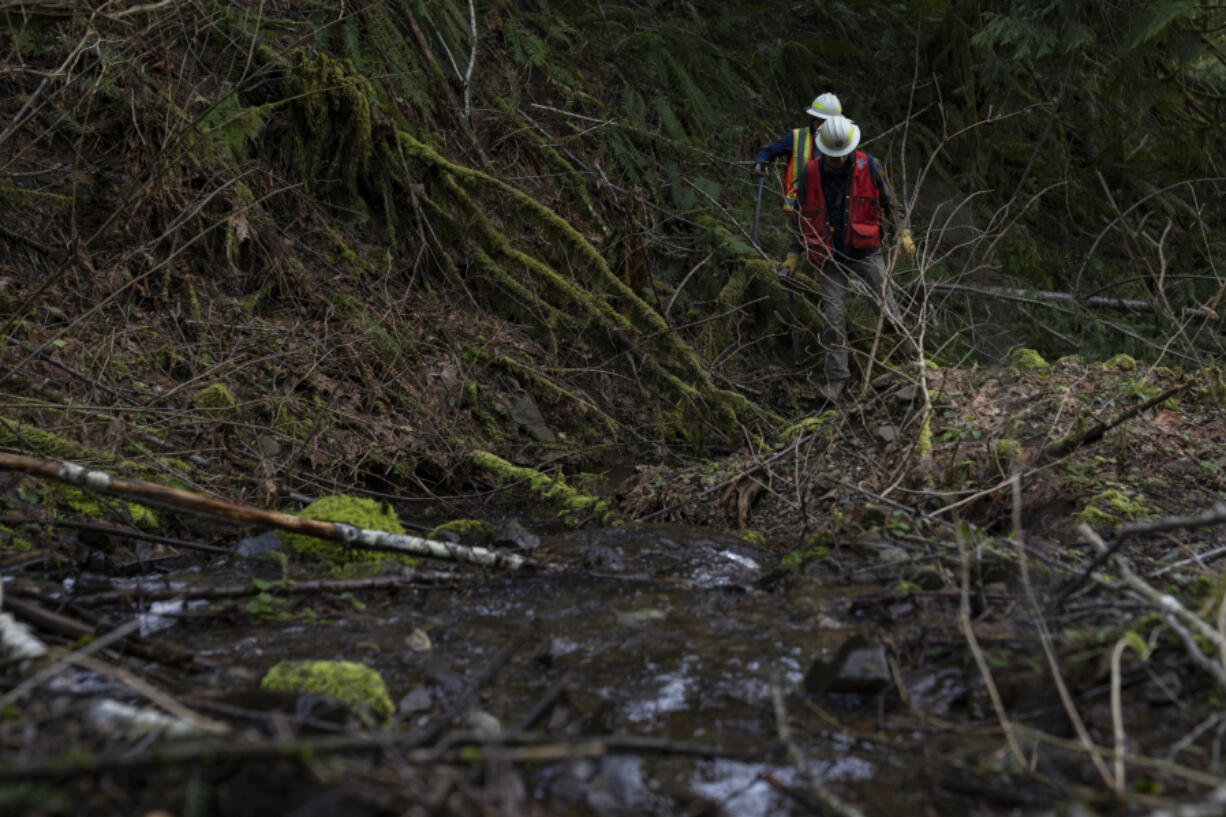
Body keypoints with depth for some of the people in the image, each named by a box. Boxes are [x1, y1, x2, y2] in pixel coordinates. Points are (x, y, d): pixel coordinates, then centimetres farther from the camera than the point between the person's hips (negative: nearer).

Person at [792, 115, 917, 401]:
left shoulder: (869, 166, -7)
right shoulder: (810, 174, -5)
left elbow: (890, 203, 5)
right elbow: (801, 217, 7)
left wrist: (903, 233, -5)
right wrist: (794, 254, 7)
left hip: (865, 251, 0)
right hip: (830, 257, 0)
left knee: (886, 302, -6)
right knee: (833, 316, -3)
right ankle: (836, 378, 4)